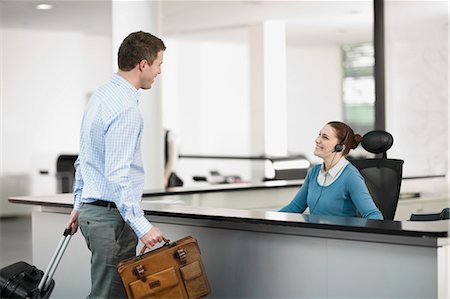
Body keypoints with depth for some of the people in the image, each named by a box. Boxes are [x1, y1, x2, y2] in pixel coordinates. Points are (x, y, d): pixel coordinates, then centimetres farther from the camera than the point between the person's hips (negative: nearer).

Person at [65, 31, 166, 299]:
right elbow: (117, 175, -24)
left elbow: (84, 159, 20)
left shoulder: (101, 96, 12)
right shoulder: (126, 109, -19)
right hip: (112, 218, -10)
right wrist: (142, 225, -25)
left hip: (91, 210, 10)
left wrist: (80, 204, 26)